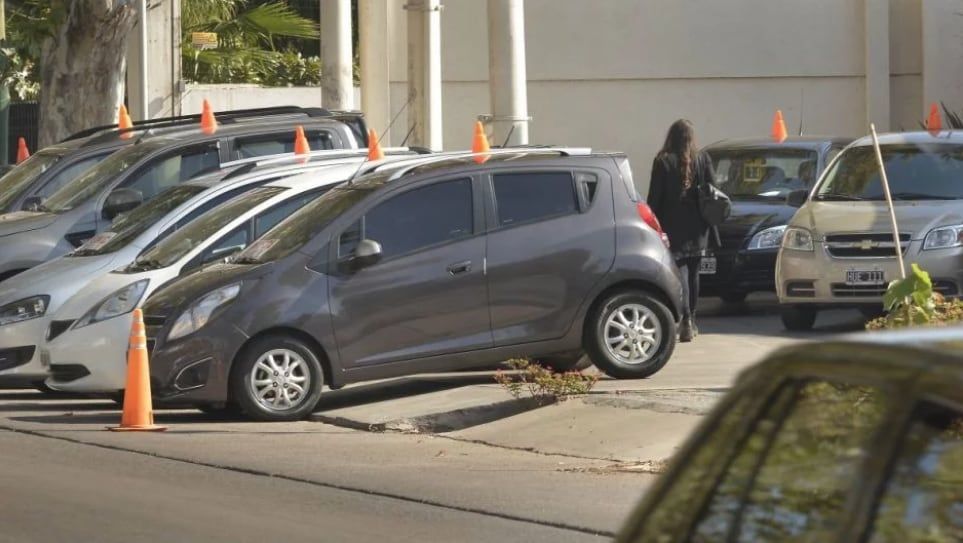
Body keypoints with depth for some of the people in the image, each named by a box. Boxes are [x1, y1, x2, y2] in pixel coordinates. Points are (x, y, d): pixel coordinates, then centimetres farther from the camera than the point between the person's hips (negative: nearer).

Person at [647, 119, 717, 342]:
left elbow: (654, 197, -5)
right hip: (697, 227, 3)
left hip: (673, 226, -3)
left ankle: (686, 319, -20)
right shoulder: (703, 160, 1)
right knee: (693, 273, 15)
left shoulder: (663, 162, -6)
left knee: (680, 272, -5)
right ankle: (691, 320, 21)